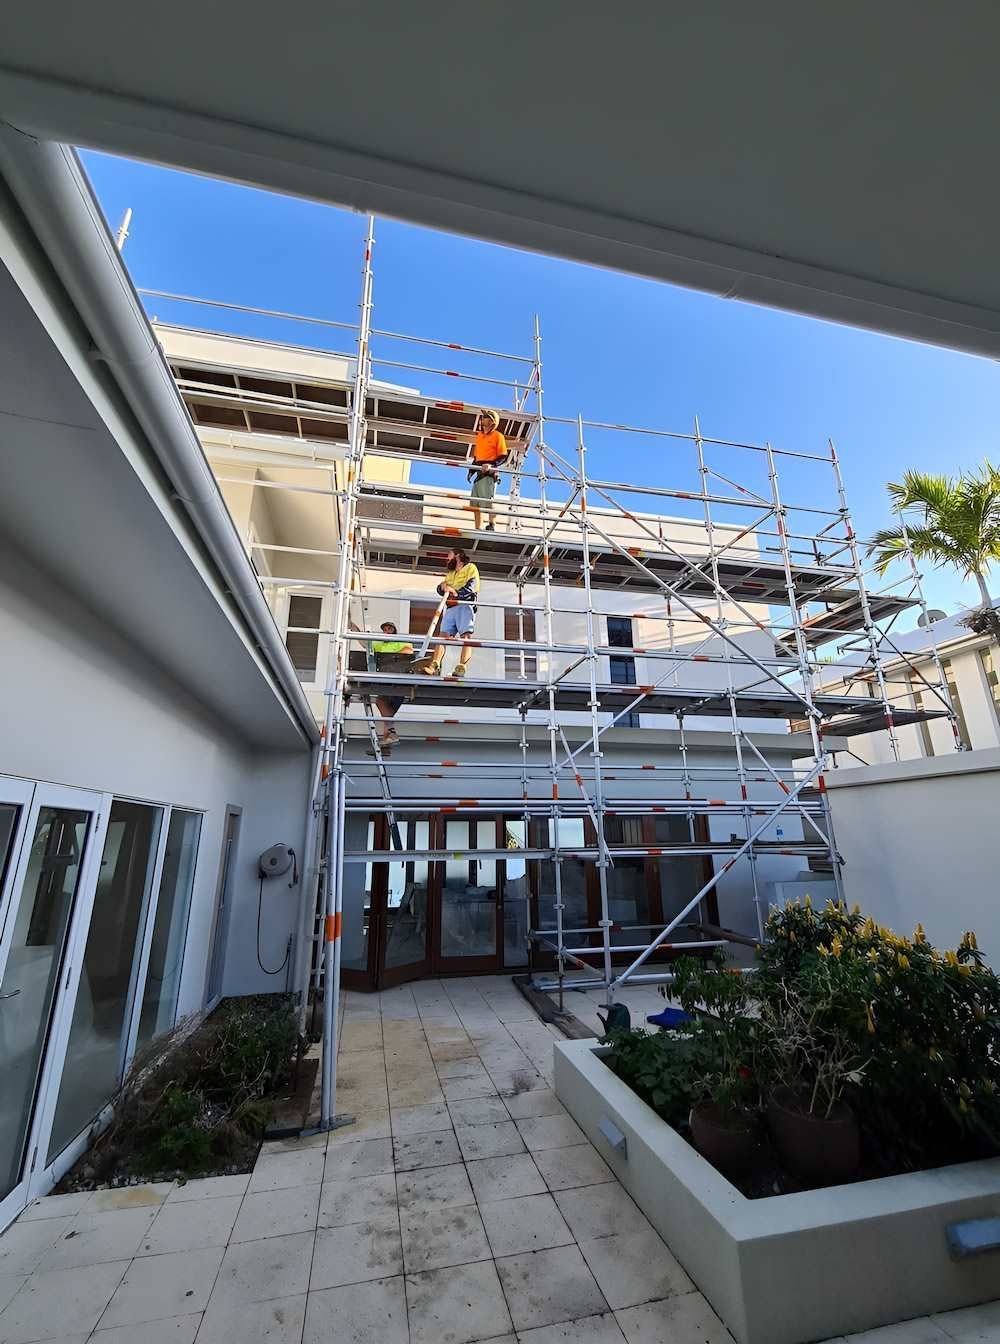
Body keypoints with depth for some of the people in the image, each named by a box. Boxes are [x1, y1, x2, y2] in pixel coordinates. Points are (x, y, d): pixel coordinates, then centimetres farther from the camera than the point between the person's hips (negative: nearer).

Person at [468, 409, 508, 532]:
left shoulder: (497, 436, 2)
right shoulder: (479, 436, 23)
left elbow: (503, 456, -5)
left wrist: (491, 465, -20)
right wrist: (471, 470, 14)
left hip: (490, 472, -7)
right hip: (479, 472, 7)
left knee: (487, 500, -17)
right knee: (475, 503, 3)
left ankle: (491, 526, -14)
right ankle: (477, 530, 6)